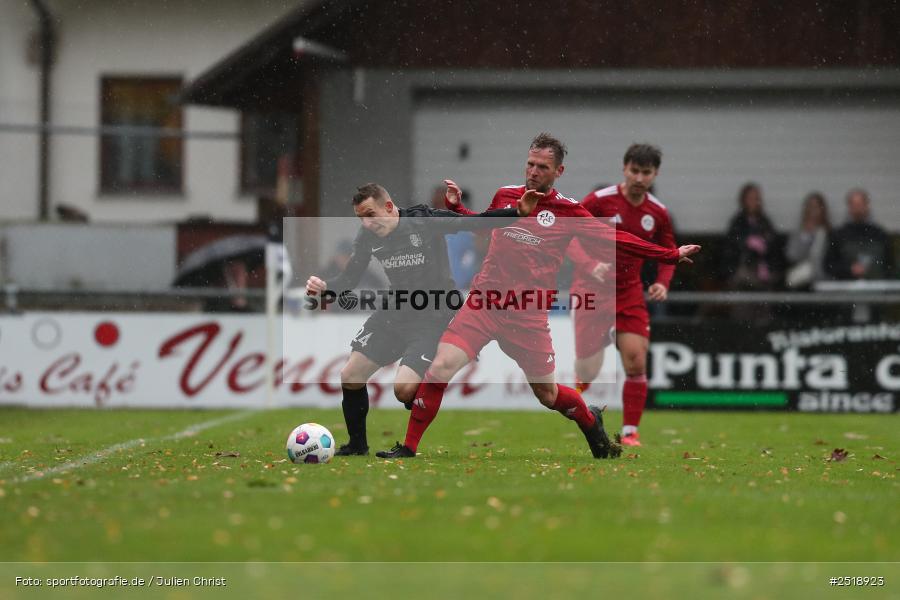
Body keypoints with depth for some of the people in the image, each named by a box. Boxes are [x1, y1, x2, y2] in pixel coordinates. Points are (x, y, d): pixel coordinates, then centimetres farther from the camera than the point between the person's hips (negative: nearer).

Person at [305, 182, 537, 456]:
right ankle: (357, 445, 21)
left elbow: (478, 222, -16)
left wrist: (519, 211, -30)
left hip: (433, 317, -6)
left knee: (404, 388, -23)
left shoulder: (426, 222, -18)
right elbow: (349, 279, 6)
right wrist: (324, 287, -16)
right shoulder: (368, 238, -3)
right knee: (350, 376, 1)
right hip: (395, 313, 6)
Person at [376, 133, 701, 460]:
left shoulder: (568, 212, 1)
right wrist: (456, 206, 15)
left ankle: (590, 420, 41)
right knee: (440, 368, -16)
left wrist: (671, 254, 2)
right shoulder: (504, 196, 9)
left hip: (529, 315, -1)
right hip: (484, 301, 1)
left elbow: (615, 238, 4)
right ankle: (408, 447, -6)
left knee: (547, 394, 7)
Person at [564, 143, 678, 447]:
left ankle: (630, 433, -1)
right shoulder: (599, 201, -11)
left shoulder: (657, 213, 2)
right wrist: (592, 265, -27)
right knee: (588, 371, -5)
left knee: (636, 361, -12)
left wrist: (662, 283, -4)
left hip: (630, 294, 3)